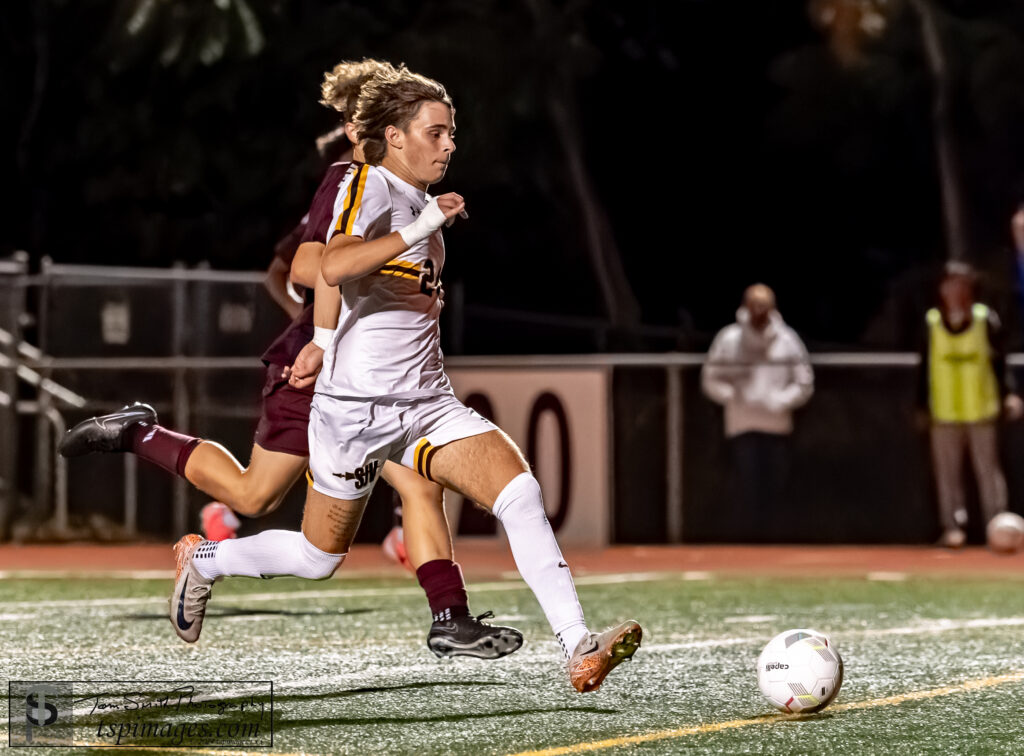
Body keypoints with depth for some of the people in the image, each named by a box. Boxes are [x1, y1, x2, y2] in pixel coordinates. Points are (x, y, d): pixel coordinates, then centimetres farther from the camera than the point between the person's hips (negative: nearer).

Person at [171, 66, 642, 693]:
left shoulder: (420, 202, 13)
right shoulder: (369, 186, -12)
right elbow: (334, 268, -32)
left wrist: (323, 343, 29)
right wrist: (420, 228, -32)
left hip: (427, 401, 7)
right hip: (356, 404, -7)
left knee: (520, 490, -18)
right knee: (319, 558, 8)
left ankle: (579, 648, -25)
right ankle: (203, 560, 37)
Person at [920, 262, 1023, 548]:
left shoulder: (986, 319, -1)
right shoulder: (931, 322, 3)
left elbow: (1000, 362, 0)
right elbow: (925, 367, 8)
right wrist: (921, 406, 9)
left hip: (981, 410, -1)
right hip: (944, 413, 2)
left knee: (988, 469, 0)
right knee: (947, 471, 2)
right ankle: (953, 527, 6)